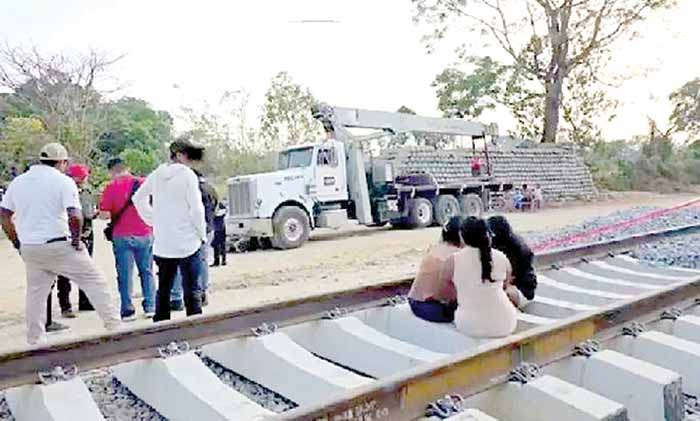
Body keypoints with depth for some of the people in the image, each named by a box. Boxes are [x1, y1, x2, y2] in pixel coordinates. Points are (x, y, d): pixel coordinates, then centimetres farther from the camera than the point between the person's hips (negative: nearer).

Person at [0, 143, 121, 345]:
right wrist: (76, 240, -7)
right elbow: (75, 216, -20)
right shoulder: (63, 181, -8)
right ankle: (114, 324, 4)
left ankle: (35, 339, 22)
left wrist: (17, 243, 19)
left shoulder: (18, 182, 11)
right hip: (59, 246, -6)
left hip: (29, 249, 6)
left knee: (35, 293, 16)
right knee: (94, 282, 3)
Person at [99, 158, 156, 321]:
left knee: (125, 274, 4)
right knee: (147, 272, 13)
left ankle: (128, 311, 5)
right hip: (145, 234, 3)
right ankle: (150, 307, 15)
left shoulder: (111, 187, -6)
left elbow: (104, 215, -9)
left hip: (122, 236, -2)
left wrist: (113, 213, 11)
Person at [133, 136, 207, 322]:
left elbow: (138, 198, 19)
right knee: (191, 290, 0)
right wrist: (202, 235, -2)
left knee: (163, 289, 15)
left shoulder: (157, 174, 9)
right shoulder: (187, 175, -11)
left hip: (162, 244, 6)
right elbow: (196, 209, -13)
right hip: (187, 242, -6)